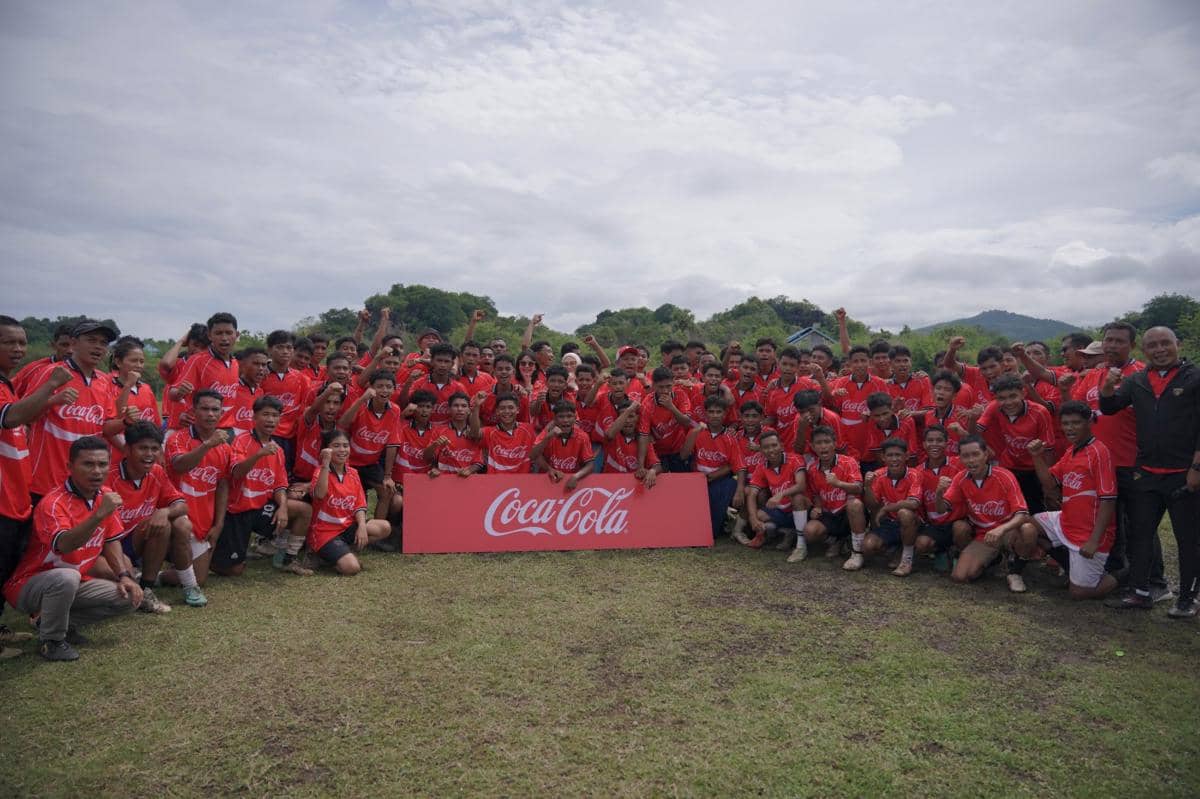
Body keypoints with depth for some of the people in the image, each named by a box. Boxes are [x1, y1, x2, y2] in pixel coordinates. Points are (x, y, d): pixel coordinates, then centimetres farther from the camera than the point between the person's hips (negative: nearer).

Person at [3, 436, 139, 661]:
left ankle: (65, 622, 9)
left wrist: (123, 576, -2)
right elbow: (63, 545, -42)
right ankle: (50, 640, -11)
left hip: (75, 582, 6)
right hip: (29, 584, -6)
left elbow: (111, 540, 9)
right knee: (66, 577, -37)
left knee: (129, 597, -8)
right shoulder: (53, 502, -23)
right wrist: (99, 514, -52)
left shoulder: (105, 495, -2)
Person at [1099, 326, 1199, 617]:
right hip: (1146, 474, 4)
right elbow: (1108, 408, 10)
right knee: (1139, 533, 7)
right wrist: (1109, 386, -11)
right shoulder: (1136, 382, 9)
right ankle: (1141, 592, 17)